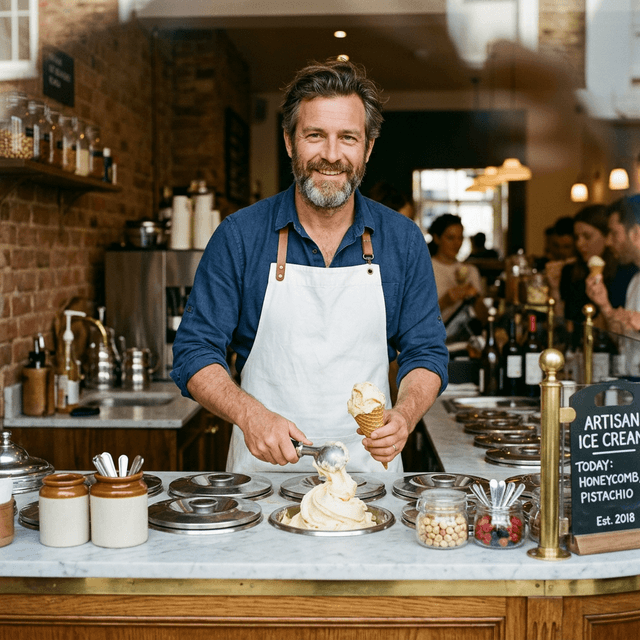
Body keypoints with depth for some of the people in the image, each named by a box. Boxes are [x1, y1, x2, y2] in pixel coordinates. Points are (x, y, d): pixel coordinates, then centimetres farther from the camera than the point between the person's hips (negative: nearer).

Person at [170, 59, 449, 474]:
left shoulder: (404, 241, 5)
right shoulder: (239, 236, -1)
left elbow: (426, 353, 9)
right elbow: (195, 353, 0)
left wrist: (404, 415, -12)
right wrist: (250, 415, -18)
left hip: (369, 467, 2)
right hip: (264, 468, -1)